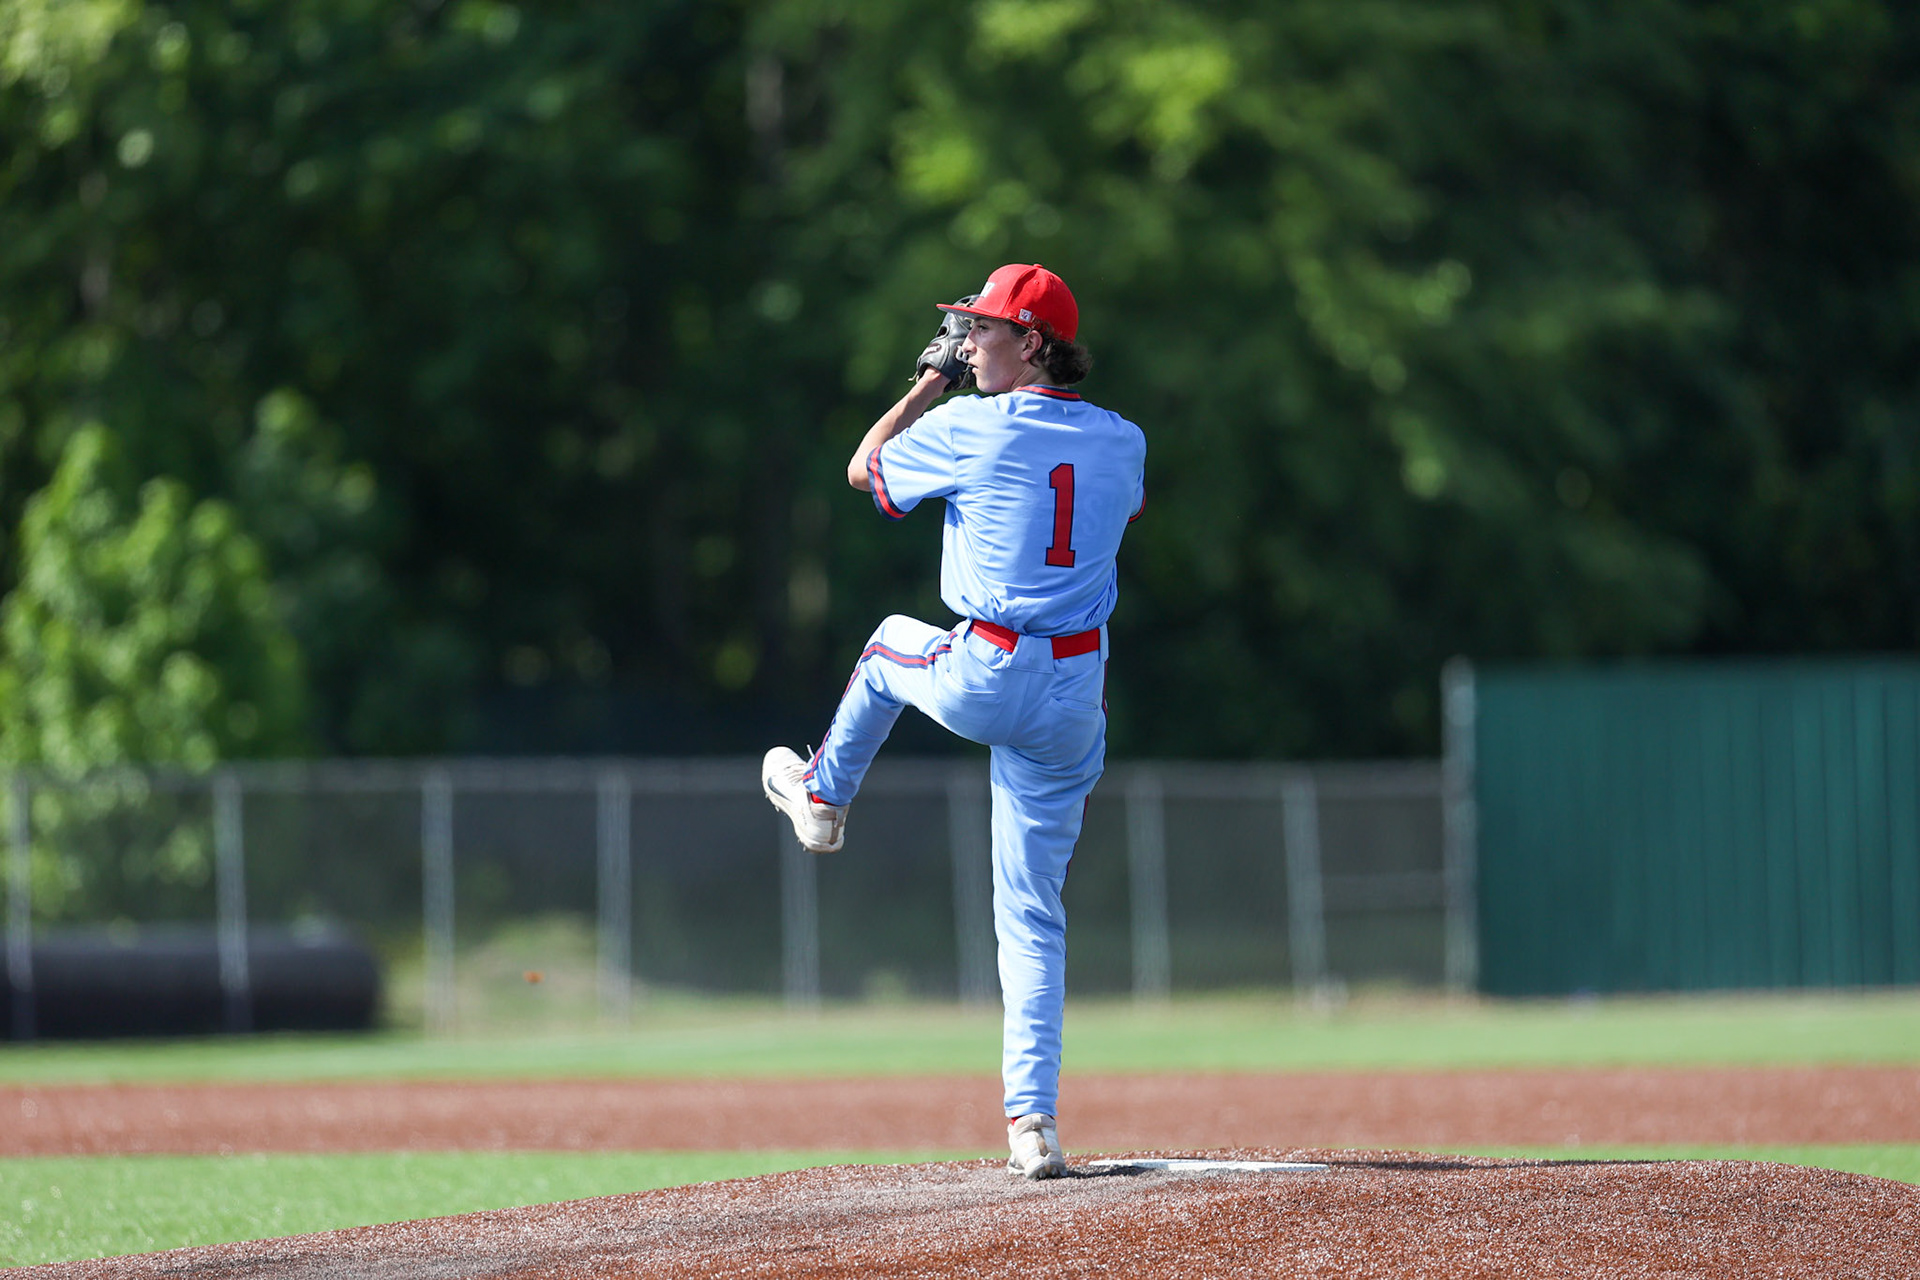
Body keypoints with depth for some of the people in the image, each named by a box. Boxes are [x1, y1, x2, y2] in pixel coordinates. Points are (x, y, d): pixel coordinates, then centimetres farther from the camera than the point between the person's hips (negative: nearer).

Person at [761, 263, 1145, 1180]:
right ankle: (1032, 1121, -2)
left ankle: (821, 795, 55)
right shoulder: (1122, 443, 5)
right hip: (1076, 698, 4)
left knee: (889, 645, 33)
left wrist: (932, 378, 16)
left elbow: (863, 468, 8)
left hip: (980, 682, -4)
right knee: (1032, 913, 7)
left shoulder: (969, 428, -10)